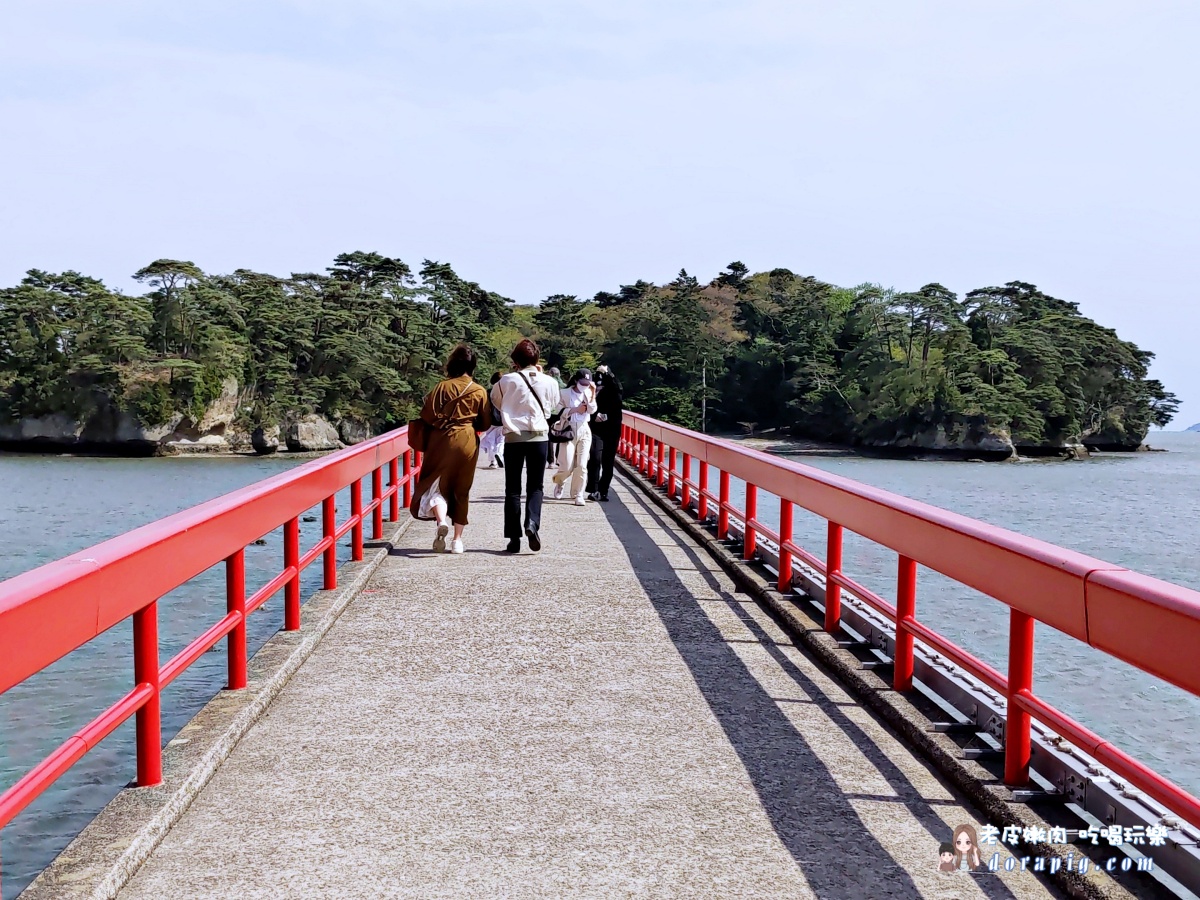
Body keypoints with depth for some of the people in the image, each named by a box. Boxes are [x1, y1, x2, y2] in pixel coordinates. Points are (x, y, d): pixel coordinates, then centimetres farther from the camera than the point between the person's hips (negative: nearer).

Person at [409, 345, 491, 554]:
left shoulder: (442, 387, -4)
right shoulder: (480, 391, 1)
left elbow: (427, 415, -8)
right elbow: (485, 423, 5)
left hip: (442, 441, -2)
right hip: (468, 443, 2)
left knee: (436, 483, 6)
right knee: (461, 489, 9)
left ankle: (441, 520, -22)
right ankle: (458, 539, 9)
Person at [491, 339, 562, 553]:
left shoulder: (507, 381, -5)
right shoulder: (549, 382, -2)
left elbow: (496, 402, 11)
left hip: (513, 437, -1)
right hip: (539, 437, 1)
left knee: (512, 489, 7)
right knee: (535, 486, 10)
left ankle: (514, 537, 4)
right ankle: (532, 523, -15)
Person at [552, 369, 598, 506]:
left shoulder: (589, 393, 9)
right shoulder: (564, 393, 0)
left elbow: (592, 410, -6)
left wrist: (593, 394, -14)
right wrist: (576, 409, -11)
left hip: (584, 431, 3)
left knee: (582, 465, -3)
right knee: (568, 467, -4)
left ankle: (578, 495, 5)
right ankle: (559, 482, 29)